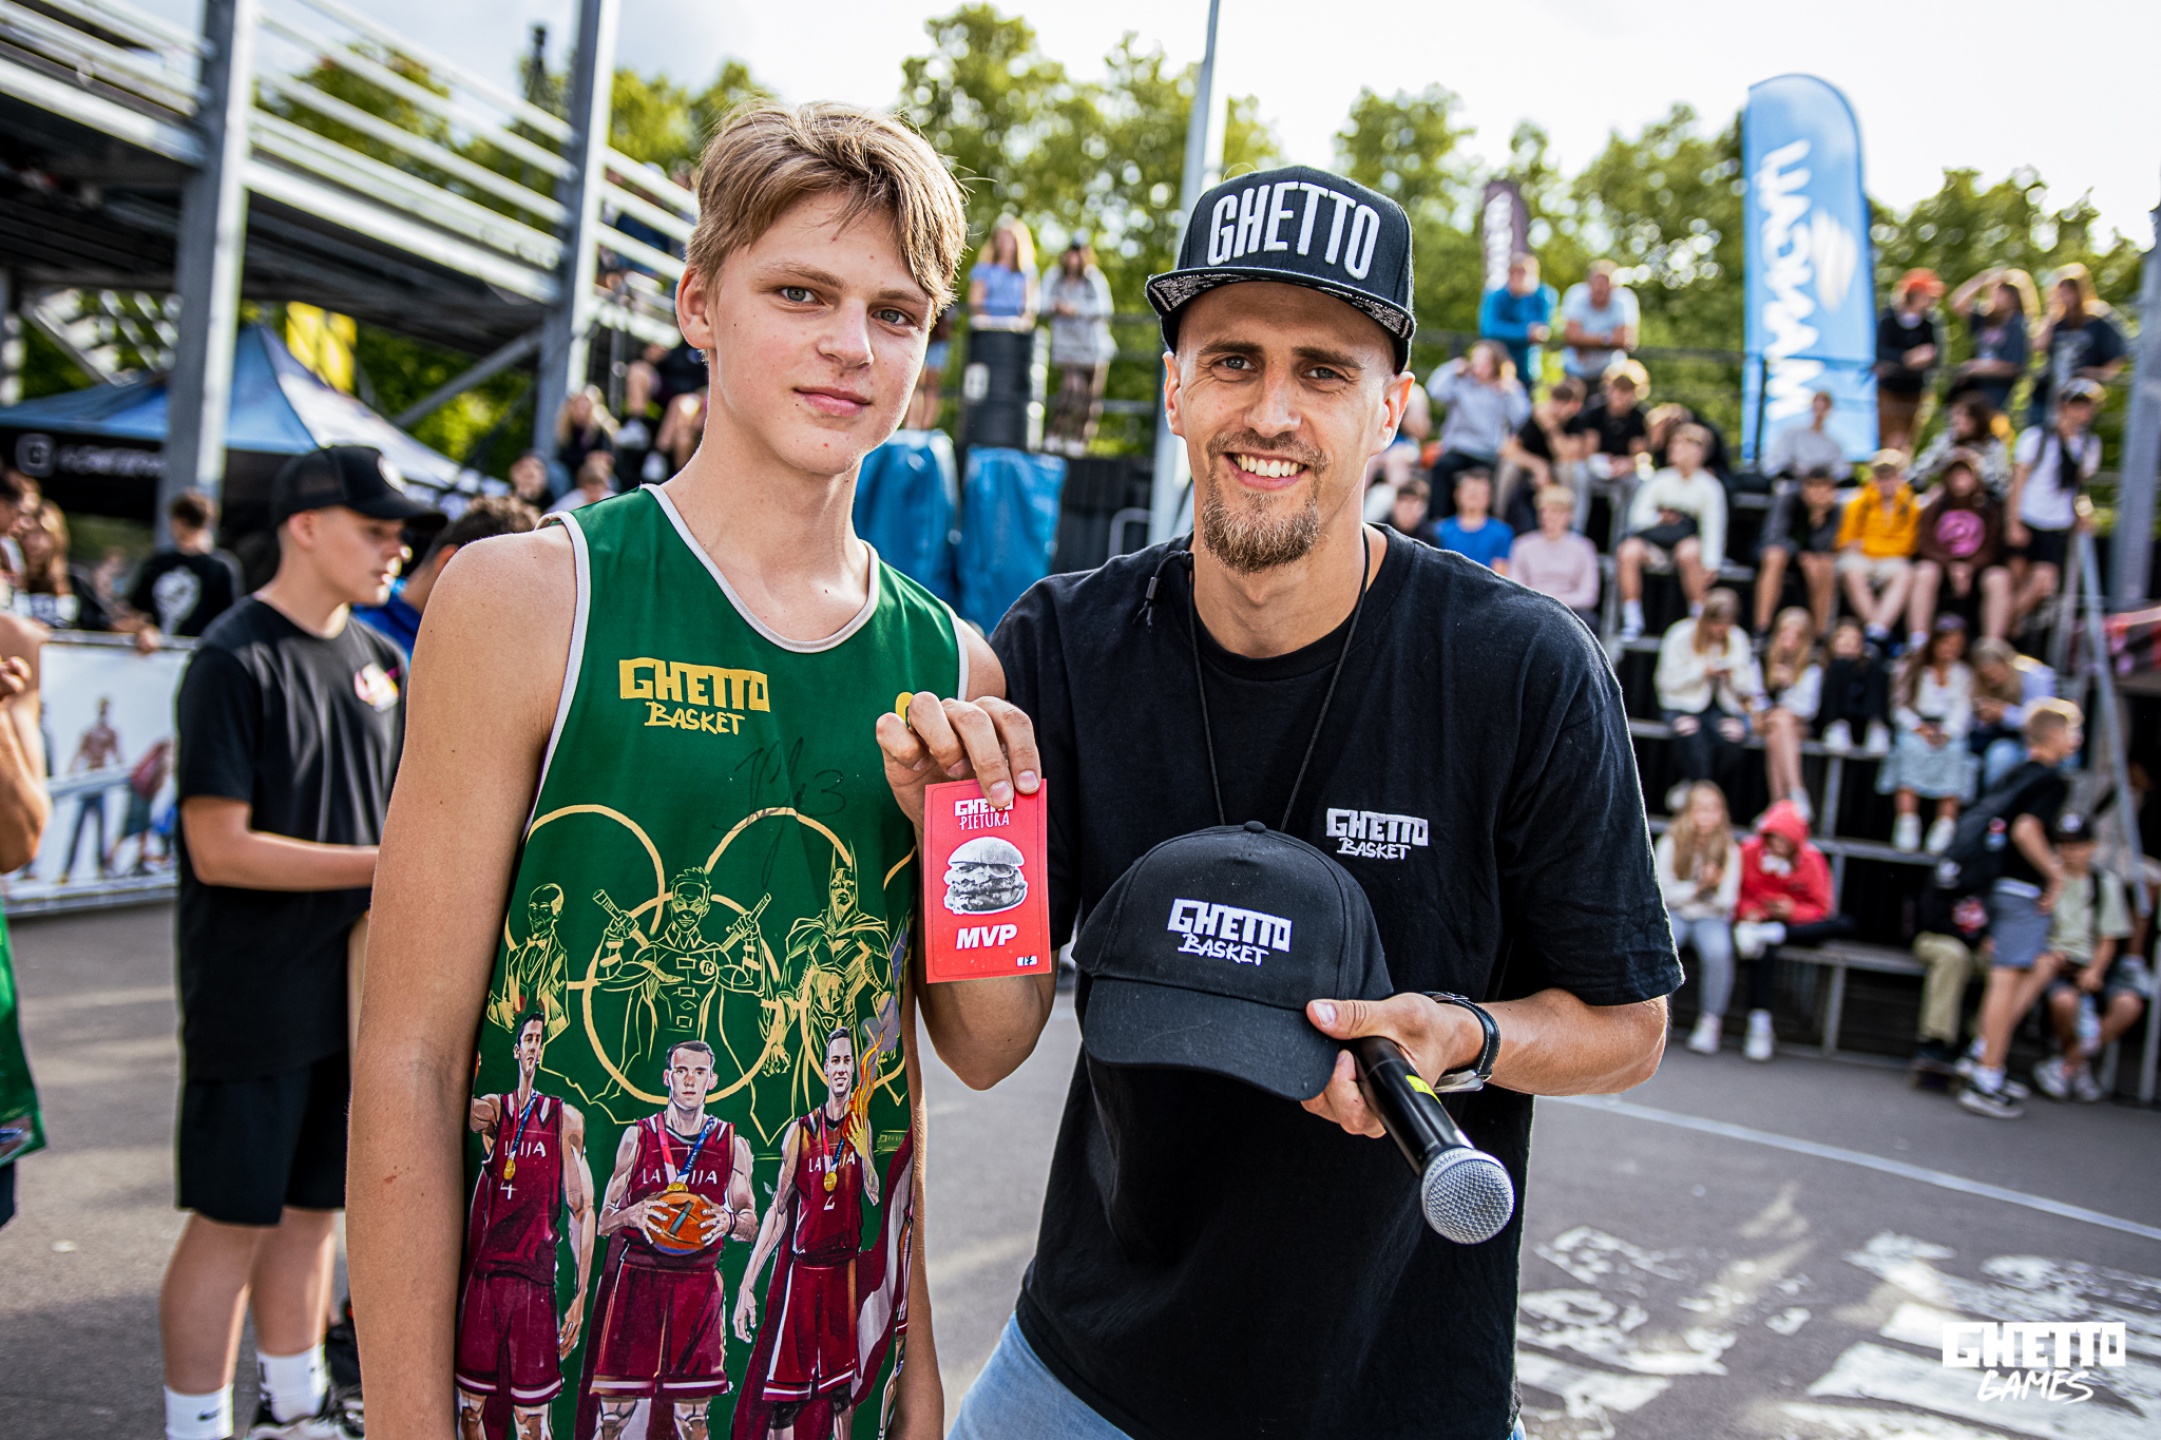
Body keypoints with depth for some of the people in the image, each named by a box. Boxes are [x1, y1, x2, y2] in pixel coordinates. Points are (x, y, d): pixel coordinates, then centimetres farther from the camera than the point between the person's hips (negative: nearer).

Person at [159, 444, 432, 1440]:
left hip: (354, 986, 7)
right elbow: (220, 847, -18)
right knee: (233, 1220, 2)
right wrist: (385, 864, -19)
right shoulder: (235, 661, -13)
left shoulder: (376, 658, 10)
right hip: (254, 998, -7)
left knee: (313, 1207, 16)